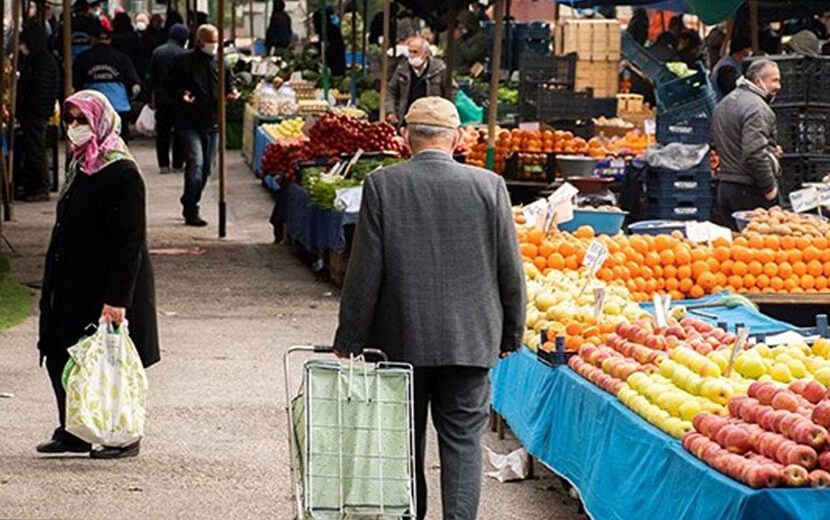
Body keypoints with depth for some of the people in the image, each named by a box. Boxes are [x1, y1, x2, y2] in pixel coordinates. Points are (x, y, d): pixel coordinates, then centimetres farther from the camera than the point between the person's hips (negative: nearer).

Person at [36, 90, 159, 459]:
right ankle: (72, 431, 21)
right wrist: (53, 285, 19)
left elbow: (129, 242, -21)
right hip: (73, 285, 9)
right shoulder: (81, 166, 11)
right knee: (59, 357, 10)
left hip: (104, 288, -9)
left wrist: (116, 299, -24)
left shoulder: (121, 174, -18)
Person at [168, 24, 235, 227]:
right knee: (195, 163, -18)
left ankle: (190, 206, 27)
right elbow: (171, 87, 1)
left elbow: (227, 89, 18)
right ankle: (191, 212, -14)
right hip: (189, 124, -5)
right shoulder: (184, 62, -3)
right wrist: (181, 95, -20)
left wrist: (230, 95, -5)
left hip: (212, 124, 5)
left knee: (206, 169, 11)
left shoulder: (221, 65, 10)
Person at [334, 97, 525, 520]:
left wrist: (349, 339, 1)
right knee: (463, 442, 4)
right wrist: (511, 333, 12)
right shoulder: (489, 187, -5)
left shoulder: (382, 186, -8)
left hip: (400, 341, 0)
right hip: (469, 342, 0)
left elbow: (364, 272, -7)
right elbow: (511, 270, 0)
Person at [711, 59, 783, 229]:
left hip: (724, 188, 9)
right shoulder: (757, 107, -15)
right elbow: (755, 154, -25)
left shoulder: (723, 104, 17)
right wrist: (769, 188, -15)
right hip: (750, 190, -9)